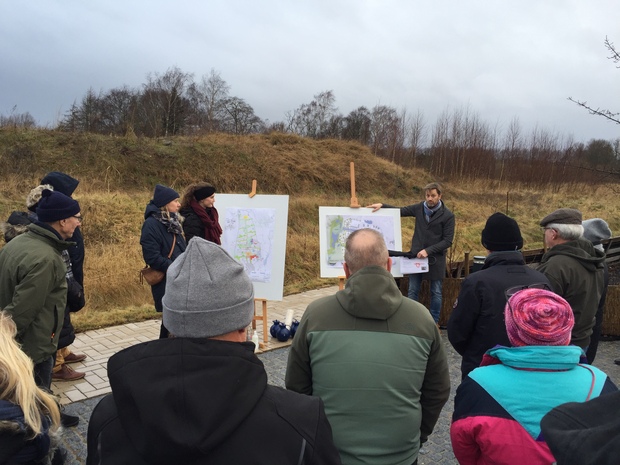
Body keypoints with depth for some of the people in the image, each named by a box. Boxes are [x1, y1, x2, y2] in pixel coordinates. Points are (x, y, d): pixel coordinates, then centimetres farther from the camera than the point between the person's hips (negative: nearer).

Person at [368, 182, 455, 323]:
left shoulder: (447, 215, -9)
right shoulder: (419, 208, 1)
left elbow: (448, 241, -10)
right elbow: (400, 211, 11)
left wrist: (428, 251, -19)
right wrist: (382, 205, -4)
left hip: (435, 259, -3)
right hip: (416, 256, 3)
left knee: (436, 293, 9)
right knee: (412, 292, 7)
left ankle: (434, 322, 22)